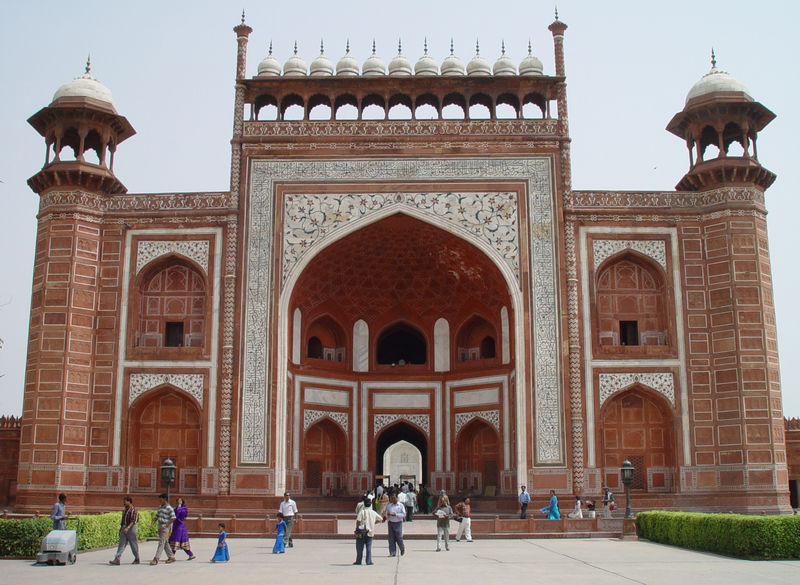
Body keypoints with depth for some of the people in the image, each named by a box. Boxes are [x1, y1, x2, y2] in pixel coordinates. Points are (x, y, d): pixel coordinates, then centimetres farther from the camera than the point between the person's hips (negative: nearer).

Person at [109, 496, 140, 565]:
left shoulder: (133, 510, -13)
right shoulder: (125, 509, 14)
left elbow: (133, 521, -21)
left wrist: (127, 528, -32)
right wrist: (121, 528, 21)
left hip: (131, 528, -8)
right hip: (124, 527, 8)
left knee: (133, 544, 3)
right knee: (121, 544, -2)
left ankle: (137, 559, 16)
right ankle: (117, 559, -9)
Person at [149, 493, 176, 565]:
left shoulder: (169, 508, -10)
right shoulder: (160, 507, 14)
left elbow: (173, 518, -14)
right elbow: (156, 516, 18)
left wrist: (166, 525, -17)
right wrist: (152, 523, 4)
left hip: (165, 527, -9)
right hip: (160, 527, 9)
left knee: (161, 543, -10)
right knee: (165, 543, 13)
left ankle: (156, 559, -14)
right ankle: (171, 557, 22)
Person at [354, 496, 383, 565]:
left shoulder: (362, 512, -10)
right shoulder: (373, 513, 4)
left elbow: (358, 521, -17)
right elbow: (380, 519, 15)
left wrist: (357, 528, -3)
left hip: (361, 532, -3)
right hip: (370, 532, 3)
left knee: (359, 547, 5)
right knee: (369, 547, 7)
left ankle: (358, 561, 9)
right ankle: (369, 561, 3)